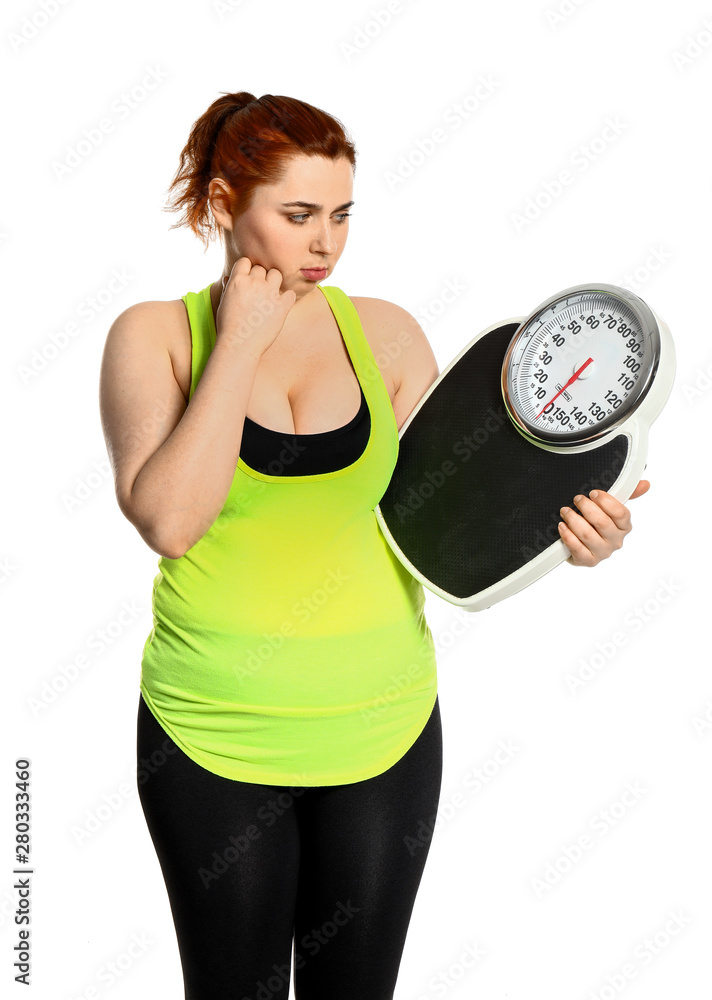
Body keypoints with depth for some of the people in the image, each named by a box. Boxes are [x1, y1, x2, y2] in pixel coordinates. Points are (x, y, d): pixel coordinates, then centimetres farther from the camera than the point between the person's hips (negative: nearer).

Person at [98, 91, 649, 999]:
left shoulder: (385, 332, 1)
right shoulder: (153, 335, -5)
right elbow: (168, 520, -20)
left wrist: (552, 531, -20)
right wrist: (240, 343, -17)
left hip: (382, 727, 2)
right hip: (214, 735, -1)